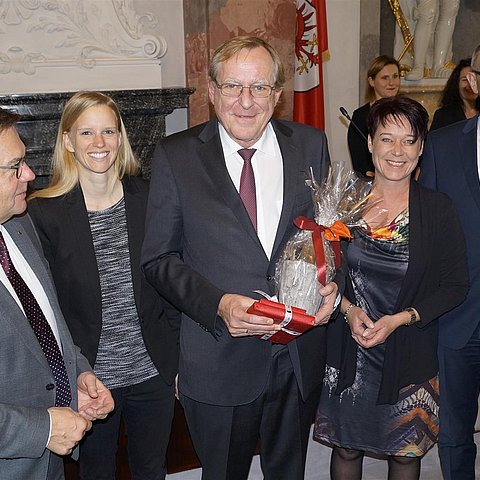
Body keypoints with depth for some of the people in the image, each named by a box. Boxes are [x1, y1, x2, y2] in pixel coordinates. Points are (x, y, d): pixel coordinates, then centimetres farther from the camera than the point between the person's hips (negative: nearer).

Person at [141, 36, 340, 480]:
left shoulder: (310, 145, 0)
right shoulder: (176, 156, -7)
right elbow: (159, 258, -6)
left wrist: (330, 283, -11)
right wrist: (218, 304, -21)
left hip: (301, 356, 3)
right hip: (219, 358, -2)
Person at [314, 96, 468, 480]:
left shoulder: (438, 210, -7)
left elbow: (456, 286, -5)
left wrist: (400, 319, -17)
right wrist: (348, 309, -14)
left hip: (410, 354, -1)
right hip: (347, 351, 1)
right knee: (346, 448, 14)